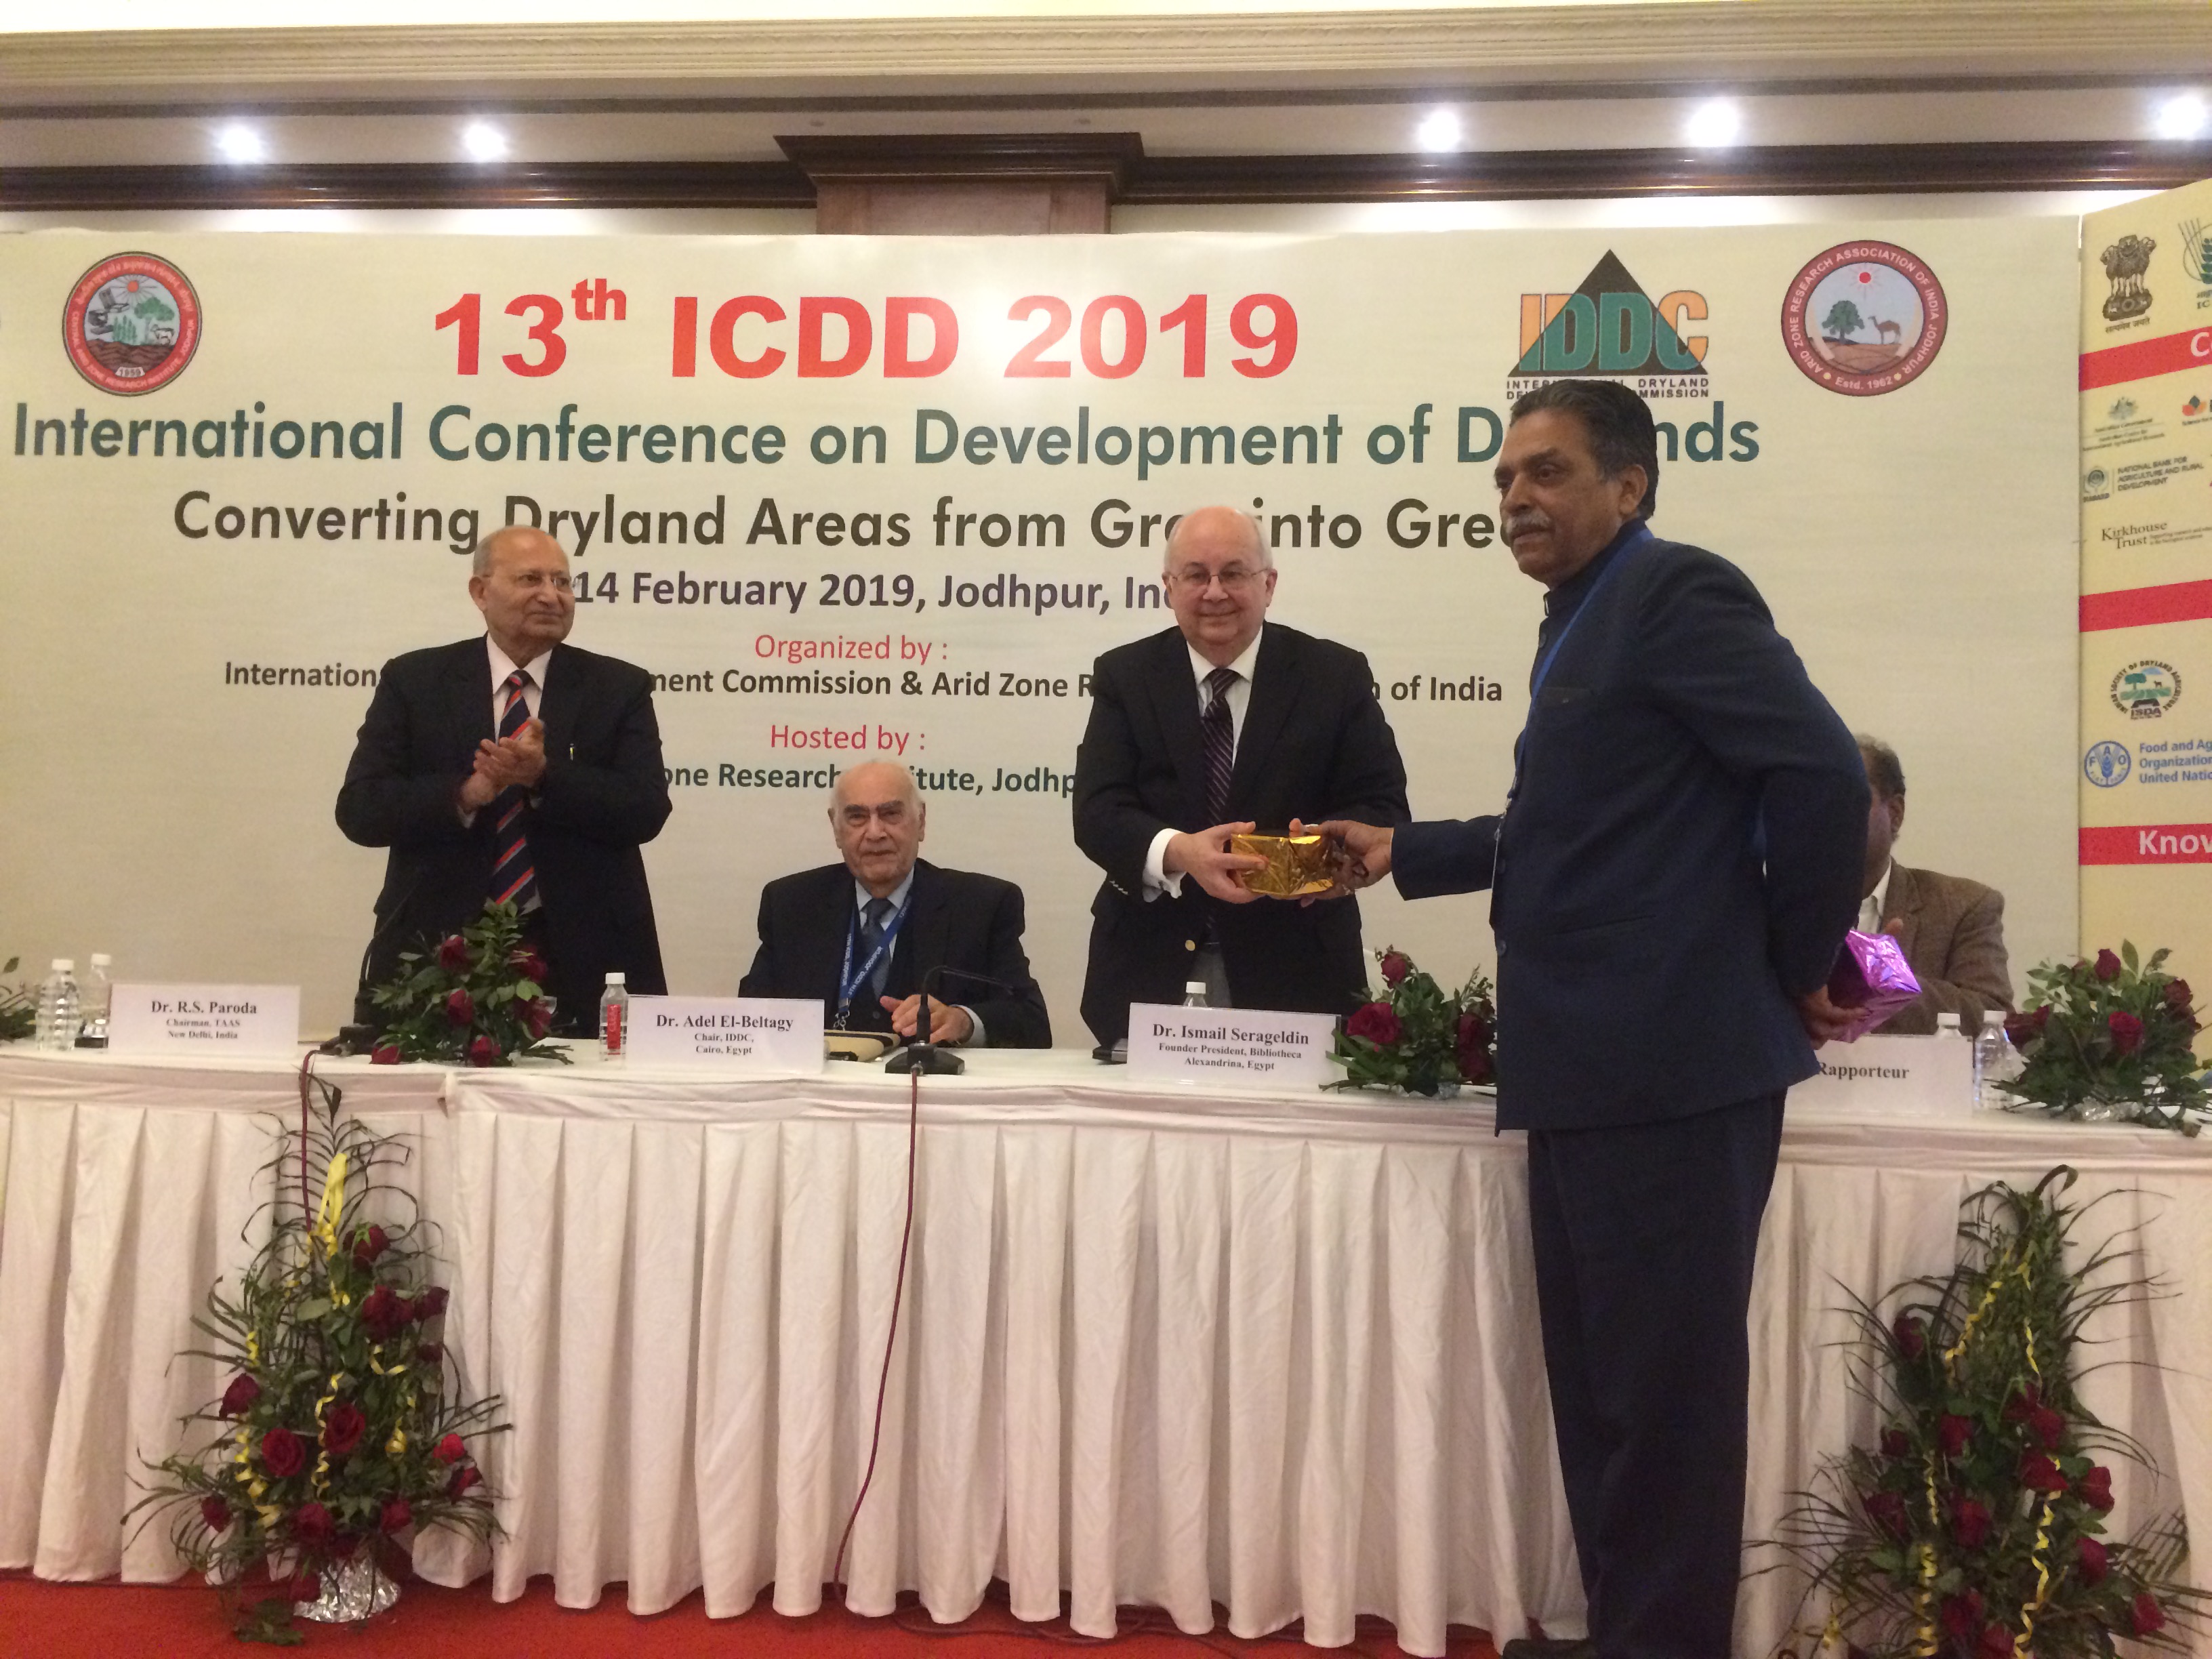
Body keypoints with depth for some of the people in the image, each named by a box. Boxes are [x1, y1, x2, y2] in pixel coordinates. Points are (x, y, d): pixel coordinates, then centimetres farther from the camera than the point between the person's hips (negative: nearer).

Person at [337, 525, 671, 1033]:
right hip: (435, 952, 1)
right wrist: (465, 794, -19)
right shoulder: (414, 681, 5)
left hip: (578, 958, 0)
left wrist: (545, 776, -20)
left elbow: (646, 811, -6)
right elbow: (358, 810, -2)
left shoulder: (619, 688, 4)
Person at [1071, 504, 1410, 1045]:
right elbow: (1097, 811, -6)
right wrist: (1178, 853, -26)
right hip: (1150, 972, 1)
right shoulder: (1125, 676, 4)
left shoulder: (1336, 675, 1)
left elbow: (1382, 808, -3)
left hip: (1293, 972, 0)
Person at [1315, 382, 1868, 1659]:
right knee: (1601, 1377, 17)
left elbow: (1823, 775, -19)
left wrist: (1799, 968, -9)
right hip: (1596, 1068, 10)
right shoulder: (1587, 617, 18)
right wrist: (1402, 851, 18)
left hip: (1672, 1064, -10)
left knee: (1665, 1385, 1)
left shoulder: (1676, 590, -11)